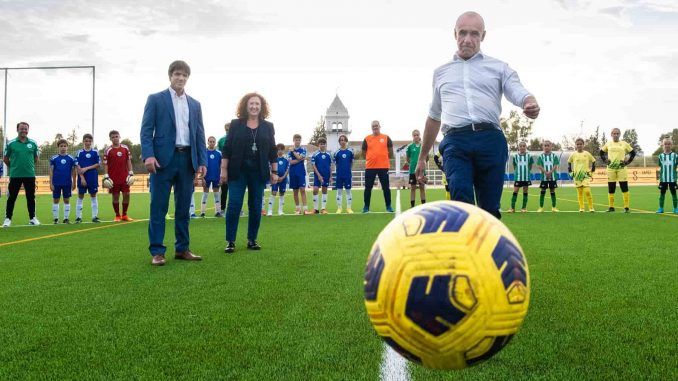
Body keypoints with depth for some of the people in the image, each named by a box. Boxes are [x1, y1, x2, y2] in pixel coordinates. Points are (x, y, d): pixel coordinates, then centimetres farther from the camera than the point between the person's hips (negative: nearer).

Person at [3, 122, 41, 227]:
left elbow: (37, 158, 15)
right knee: (11, 198, 3)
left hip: (30, 175, 2)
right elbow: (5, 159, 8)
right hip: (15, 175, -1)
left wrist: (29, 165, 9)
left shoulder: (33, 143, 4)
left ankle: (32, 218, 17)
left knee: (31, 197, 8)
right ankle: (8, 218, 11)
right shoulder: (11, 143, -1)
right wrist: (14, 166, 10)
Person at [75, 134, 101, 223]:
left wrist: (87, 168, -12)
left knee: (93, 196, 5)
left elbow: (98, 164, -3)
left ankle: (95, 216, 10)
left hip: (93, 178, 1)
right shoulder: (80, 153, 1)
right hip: (82, 178, -1)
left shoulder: (95, 152, 4)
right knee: (80, 196, 4)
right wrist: (82, 177, -12)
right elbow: (78, 166, -4)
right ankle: (78, 217, 10)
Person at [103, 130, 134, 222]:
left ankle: (124, 215, 15)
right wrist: (106, 177, -10)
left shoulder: (125, 148, 4)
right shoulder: (108, 150, -3)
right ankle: (117, 215, 14)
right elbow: (105, 164, -2)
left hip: (125, 177, 2)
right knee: (115, 196, 4)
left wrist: (130, 173, -1)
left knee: (126, 195, 2)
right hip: (113, 178, -2)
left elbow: (129, 161, 7)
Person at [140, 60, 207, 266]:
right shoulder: (155, 99, 5)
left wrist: (202, 161, 4)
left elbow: (200, 135, 14)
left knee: (184, 208, 8)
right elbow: (146, 130, -2)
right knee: (159, 208, -3)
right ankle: (157, 252, 2)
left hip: (188, 159, 4)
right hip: (163, 158, -4)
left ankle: (182, 249, 16)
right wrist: (148, 155, -16)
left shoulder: (195, 104, 17)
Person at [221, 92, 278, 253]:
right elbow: (227, 149, 3)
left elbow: (273, 151, 9)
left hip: (258, 173, 2)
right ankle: (230, 241, 2)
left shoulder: (268, 126, 8)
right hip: (238, 172, -2)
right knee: (234, 206, -5)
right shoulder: (235, 124, 3)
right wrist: (224, 169, -3)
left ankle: (252, 240, 16)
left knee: (255, 207, 6)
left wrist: (274, 171, 4)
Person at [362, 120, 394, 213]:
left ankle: (388, 206, 13)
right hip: (370, 167, 1)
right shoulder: (367, 139, 6)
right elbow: (364, 153, 12)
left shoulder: (386, 138, 5)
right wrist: (372, 158, 7)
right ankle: (366, 207, 12)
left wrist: (382, 157, 7)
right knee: (368, 187, 3)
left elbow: (390, 152, 11)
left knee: (386, 187, 4)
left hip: (383, 166, -1)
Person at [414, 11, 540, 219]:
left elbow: (518, 92, 1)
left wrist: (530, 104, -25)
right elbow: (434, 117, 30)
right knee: (461, 197, -23)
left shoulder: (499, 67, 18)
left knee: (490, 208, -1)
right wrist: (422, 157, 30)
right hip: (455, 141, 1)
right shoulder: (441, 72, 24)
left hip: (490, 140, 0)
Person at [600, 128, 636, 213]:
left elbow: (633, 153, 9)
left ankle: (627, 207, -1)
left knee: (624, 188, -5)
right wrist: (605, 160, 7)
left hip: (621, 168, -1)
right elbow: (601, 152, 20)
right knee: (611, 188, 4)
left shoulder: (624, 144, 4)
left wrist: (627, 162, 0)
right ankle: (611, 206, 12)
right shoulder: (608, 144, 8)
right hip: (611, 168, 2)